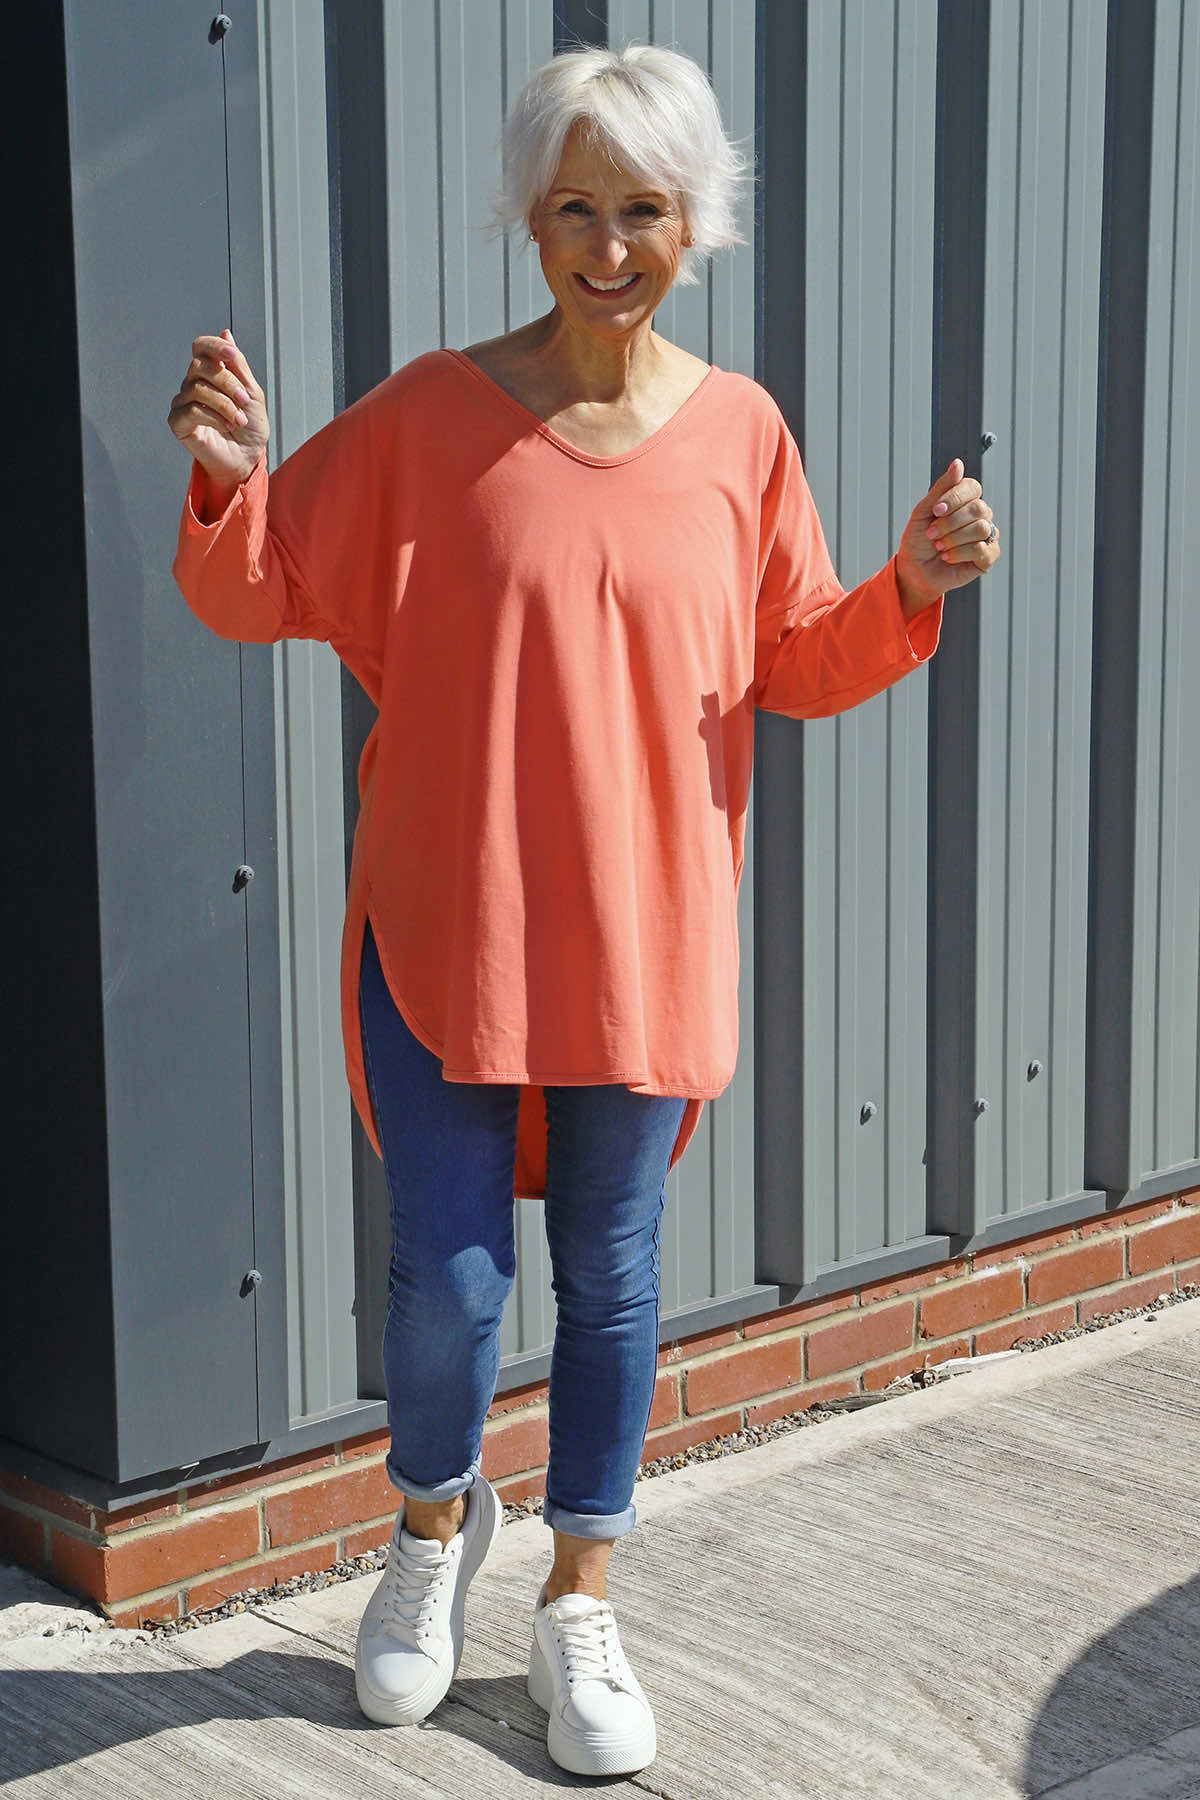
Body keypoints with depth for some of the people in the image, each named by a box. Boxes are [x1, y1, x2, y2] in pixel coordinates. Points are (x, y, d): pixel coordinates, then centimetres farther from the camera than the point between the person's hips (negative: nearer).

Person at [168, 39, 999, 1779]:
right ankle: (438, 1518, 34)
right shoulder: (428, 412, -5)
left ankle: (580, 1602, 29)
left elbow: (799, 666, 9)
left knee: (612, 1272, 10)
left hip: (645, 928, 2)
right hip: (444, 918, -1)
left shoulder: (738, 431, 1)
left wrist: (913, 590, -8)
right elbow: (252, 595, -1)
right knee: (448, 1274, 1)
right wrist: (231, 477, -20)